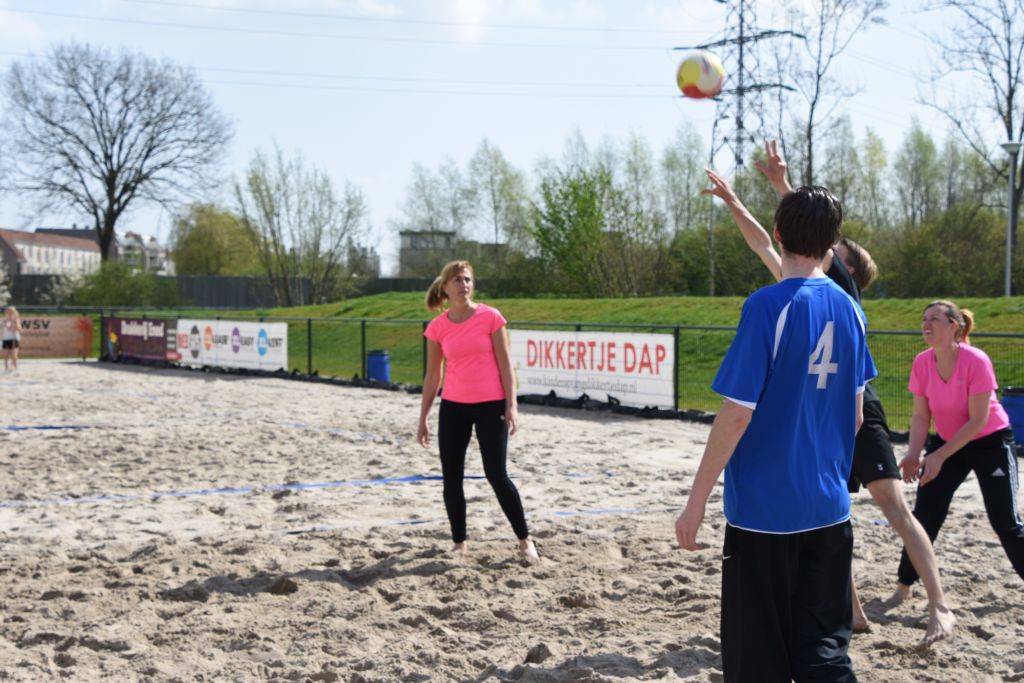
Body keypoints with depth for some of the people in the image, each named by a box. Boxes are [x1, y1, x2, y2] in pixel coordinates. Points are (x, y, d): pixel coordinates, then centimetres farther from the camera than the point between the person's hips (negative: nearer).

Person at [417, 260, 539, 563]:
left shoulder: (490, 317, -6)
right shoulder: (437, 328, 1)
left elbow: (505, 364, -3)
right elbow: (432, 375, 8)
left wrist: (511, 405, -10)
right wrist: (423, 419, 7)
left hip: (490, 405, -3)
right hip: (453, 406, 3)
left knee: (497, 475, -5)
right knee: (451, 477, 5)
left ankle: (525, 540, 11)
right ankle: (459, 543, 19)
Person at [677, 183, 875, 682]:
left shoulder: (769, 306, -14)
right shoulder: (848, 309, 4)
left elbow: (736, 414, -17)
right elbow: (856, 416, 13)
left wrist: (696, 502, -10)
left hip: (765, 509, -6)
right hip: (829, 509, 6)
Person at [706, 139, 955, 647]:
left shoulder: (844, 289, 0)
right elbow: (764, 245, 20)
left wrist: (782, 184, -17)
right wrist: (732, 202, 18)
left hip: (858, 416, -9)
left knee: (896, 510, -13)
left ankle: (940, 609, -14)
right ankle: (852, 612, 17)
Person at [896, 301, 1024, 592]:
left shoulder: (976, 361, -26)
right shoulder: (921, 363, -12)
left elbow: (978, 421, -25)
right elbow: (921, 415, -8)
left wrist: (939, 456, -29)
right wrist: (914, 454, -24)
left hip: (991, 443, -4)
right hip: (946, 442, 4)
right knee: (925, 514, -2)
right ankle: (904, 585, 9)